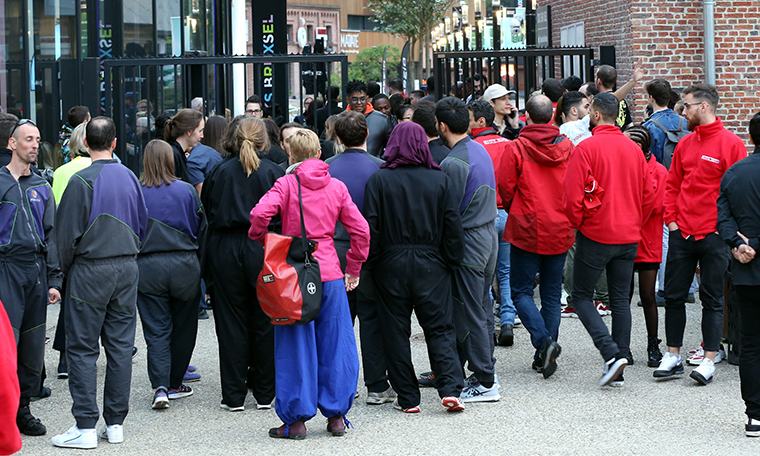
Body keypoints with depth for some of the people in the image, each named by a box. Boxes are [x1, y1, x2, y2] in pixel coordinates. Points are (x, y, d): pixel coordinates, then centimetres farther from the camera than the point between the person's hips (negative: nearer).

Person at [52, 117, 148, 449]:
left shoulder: (81, 181, -13)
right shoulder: (129, 177, 4)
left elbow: (67, 232, -10)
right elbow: (142, 223, 14)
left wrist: (65, 269, 6)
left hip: (90, 271, -5)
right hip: (127, 267, 5)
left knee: (82, 349, -1)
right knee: (120, 345, 8)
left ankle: (85, 427, -3)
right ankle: (115, 424, 12)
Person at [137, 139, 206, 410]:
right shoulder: (187, 191, -4)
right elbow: (201, 230, 3)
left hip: (148, 268, -1)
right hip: (184, 265, 1)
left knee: (156, 330, 3)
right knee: (183, 326, 14)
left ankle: (160, 386, -11)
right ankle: (174, 383, 22)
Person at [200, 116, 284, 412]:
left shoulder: (219, 172, -2)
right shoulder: (273, 173, -4)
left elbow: (206, 213, 2)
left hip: (224, 251, 0)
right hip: (263, 251, 0)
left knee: (231, 321, 6)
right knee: (264, 322, 9)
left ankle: (234, 395, 8)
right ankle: (265, 393, 16)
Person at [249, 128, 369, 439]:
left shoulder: (286, 184, -3)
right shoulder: (337, 187, 6)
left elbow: (260, 214, -18)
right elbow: (360, 230, 4)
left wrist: (261, 239, 1)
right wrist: (353, 269, 13)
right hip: (330, 273, 2)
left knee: (295, 344, 3)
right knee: (334, 343, 10)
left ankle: (296, 419, 6)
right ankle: (336, 415, 14)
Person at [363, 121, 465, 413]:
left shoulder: (379, 180, -6)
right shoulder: (440, 180, -2)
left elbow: (371, 227, -7)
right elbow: (453, 227, 0)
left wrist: (373, 262, 3)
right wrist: (451, 261, 9)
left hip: (391, 265, -1)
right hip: (431, 266, 1)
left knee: (396, 332, 7)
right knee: (440, 328, 7)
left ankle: (408, 398, 8)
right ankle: (450, 388, -7)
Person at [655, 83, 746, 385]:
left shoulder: (731, 144, -7)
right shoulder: (685, 144, 10)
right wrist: (671, 220, 4)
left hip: (713, 235, -5)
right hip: (681, 234, 5)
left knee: (712, 299, 1)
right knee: (674, 295, 7)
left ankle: (709, 360, 7)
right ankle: (673, 357, 16)